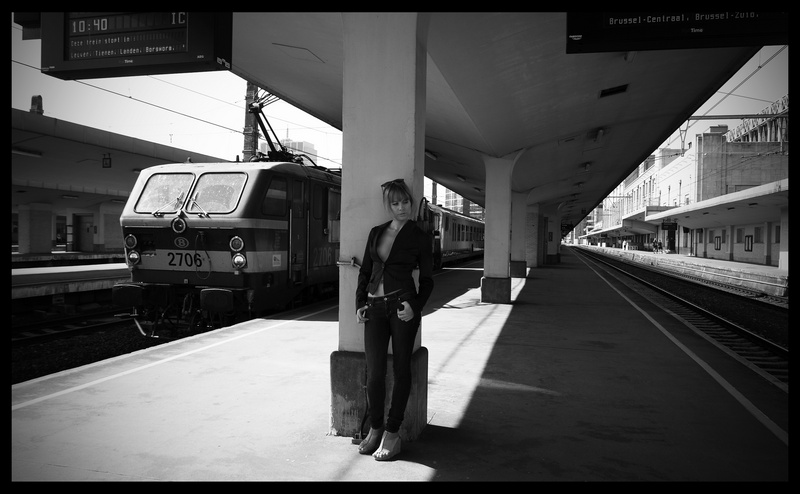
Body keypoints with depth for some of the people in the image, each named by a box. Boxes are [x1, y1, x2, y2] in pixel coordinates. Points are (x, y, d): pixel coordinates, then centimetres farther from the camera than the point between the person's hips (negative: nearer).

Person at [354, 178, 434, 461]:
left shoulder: (419, 237, 3)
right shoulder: (376, 232, 14)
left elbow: (427, 279, 4)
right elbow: (365, 270, 17)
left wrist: (415, 307, -12)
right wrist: (360, 304, 6)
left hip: (403, 305, -3)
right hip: (375, 308, 3)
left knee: (401, 369, 2)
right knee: (374, 372, -1)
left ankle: (392, 433, 11)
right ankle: (374, 429, 16)